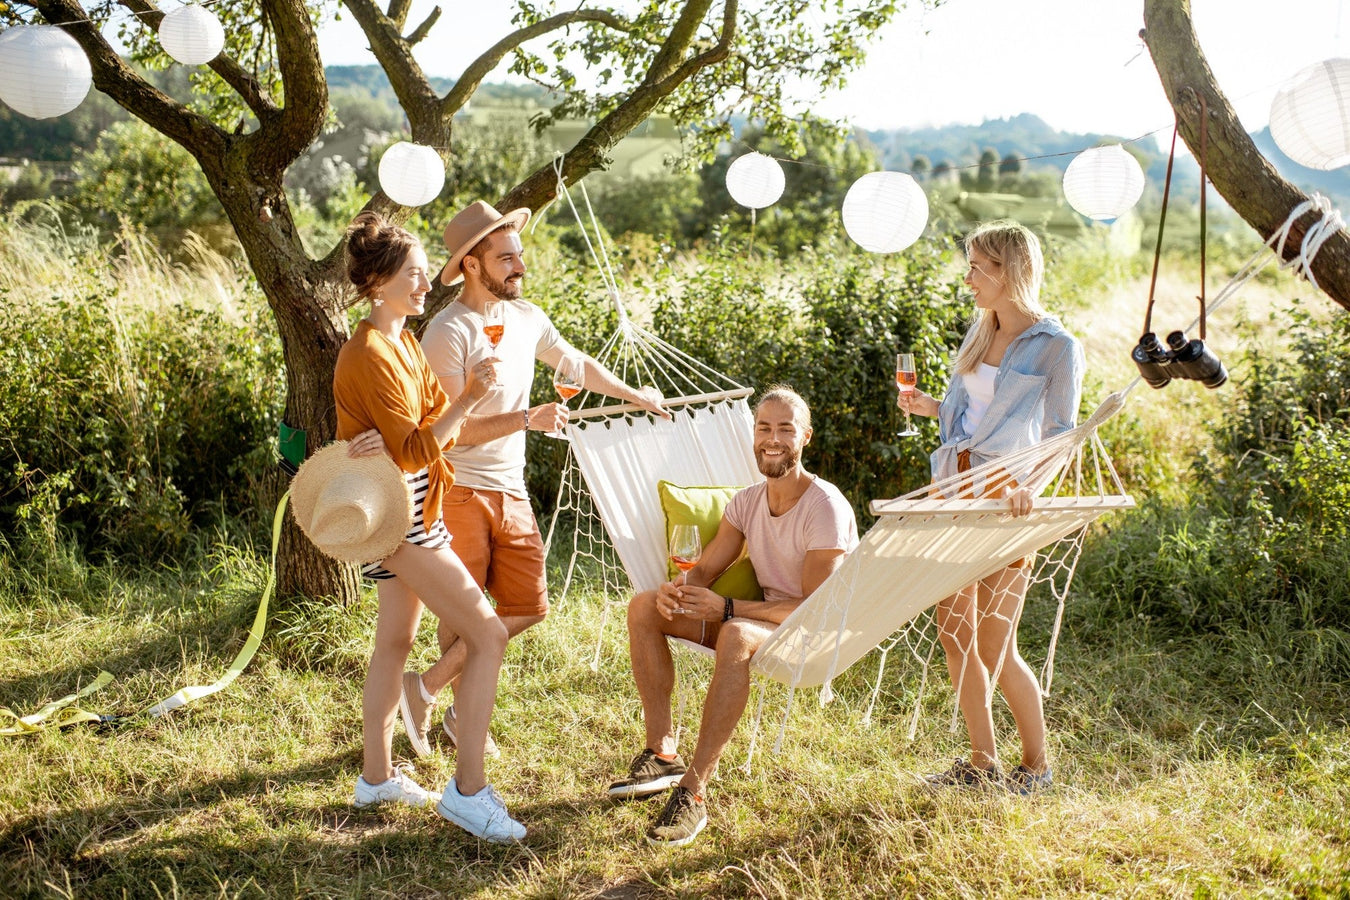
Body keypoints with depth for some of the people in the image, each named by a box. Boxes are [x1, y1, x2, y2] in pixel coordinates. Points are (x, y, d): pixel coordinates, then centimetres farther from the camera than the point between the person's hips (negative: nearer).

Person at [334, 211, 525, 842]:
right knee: (488, 636, -10)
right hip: (398, 517, -10)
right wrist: (469, 398, -25)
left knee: (396, 641, 16)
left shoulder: (402, 341, 11)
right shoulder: (370, 354, -19)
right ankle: (468, 789, -5)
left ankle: (377, 777, 27)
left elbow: (436, 420, 1)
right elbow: (414, 451, -22)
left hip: (409, 514, 10)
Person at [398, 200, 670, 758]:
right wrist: (528, 419, -23)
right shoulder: (448, 333, -16)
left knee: (528, 607, 5)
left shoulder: (526, 317, 7)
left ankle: (427, 689, 14)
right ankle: (462, 714, 18)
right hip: (459, 488, -7)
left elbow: (577, 364, 25)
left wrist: (636, 396, 37)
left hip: (509, 491, 7)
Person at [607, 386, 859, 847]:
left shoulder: (826, 507, -18)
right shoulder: (748, 501, 4)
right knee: (645, 607, -6)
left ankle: (693, 792, -38)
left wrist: (727, 608, -31)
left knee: (736, 635, -40)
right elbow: (704, 569, 5)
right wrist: (678, 589, -21)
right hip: (763, 617, 8)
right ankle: (662, 754, -10)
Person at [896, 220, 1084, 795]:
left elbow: (1059, 438, -11)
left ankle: (1037, 765, 19)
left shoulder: (1057, 348, -9)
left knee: (995, 646, -2)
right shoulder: (980, 332, 11)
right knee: (953, 631, 9)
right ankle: (982, 761, 23)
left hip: (1006, 500, -7)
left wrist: (1026, 482, -27)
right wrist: (930, 407, 3)